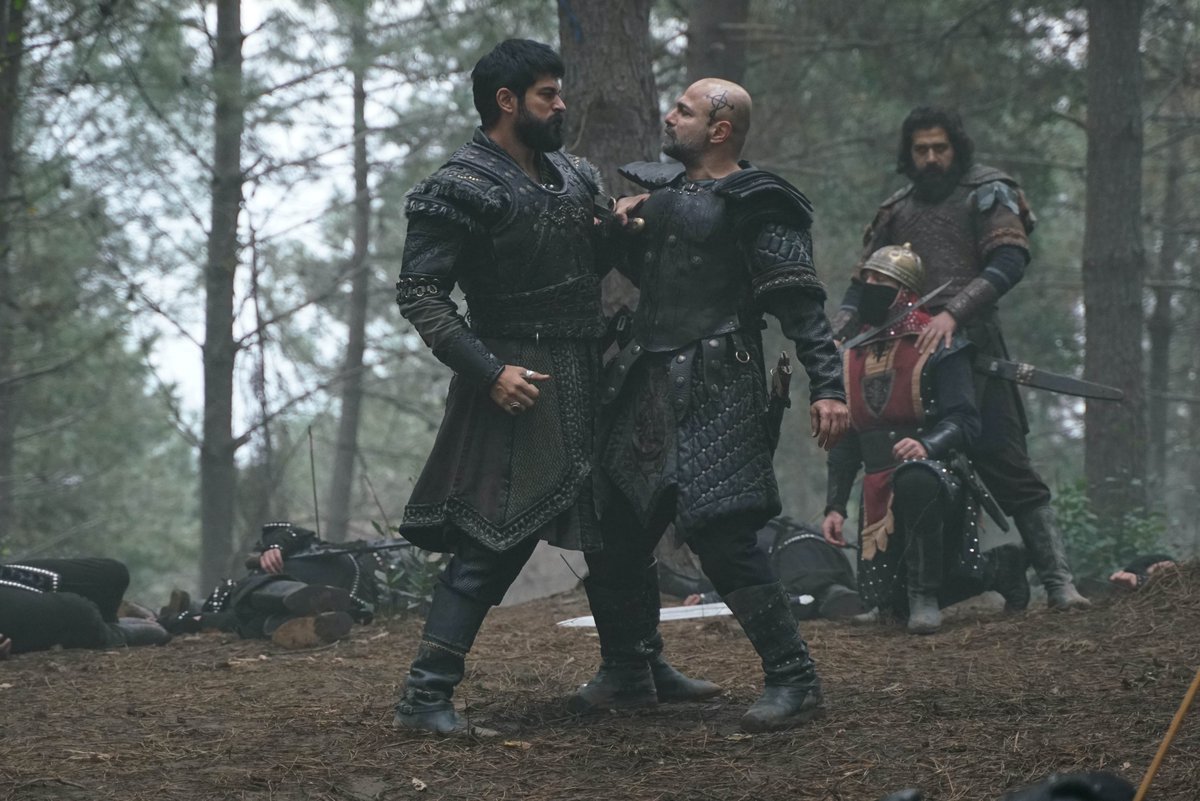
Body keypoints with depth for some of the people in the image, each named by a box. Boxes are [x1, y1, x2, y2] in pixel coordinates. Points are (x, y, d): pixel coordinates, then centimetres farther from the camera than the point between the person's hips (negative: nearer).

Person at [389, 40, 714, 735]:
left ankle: (646, 665, 31)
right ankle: (426, 695, -8)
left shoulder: (574, 175, 12)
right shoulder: (462, 188, -12)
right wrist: (489, 372, -22)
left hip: (588, 380, 8)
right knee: (496, 539, -12)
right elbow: (419, 293, -16)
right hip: (520, 384, -8)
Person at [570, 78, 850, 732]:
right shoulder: (660, 193, 17)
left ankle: (793, 679, -10)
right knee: (612, 533, 10)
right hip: (646, 384, 8)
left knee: (721, 532, -17)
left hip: (713, 390, -8)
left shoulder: (751, 206, -6)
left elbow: (801, 304, -12)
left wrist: (827, 386, -21)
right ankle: (622, 673, 26)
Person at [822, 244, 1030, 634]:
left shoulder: (938, 348, -6)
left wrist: (927, 445, -35)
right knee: (887, 601, 1)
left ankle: (925, 595, -27)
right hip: (881, 495, 7)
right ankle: (997, 568, 25)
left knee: (915, 479, -43)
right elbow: (845, 440, 16)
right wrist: (835, 506, 9)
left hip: (939, 478, -7)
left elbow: (965, 422, -14)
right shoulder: (853, 356, 12)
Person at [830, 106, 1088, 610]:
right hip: (907, 353, 5)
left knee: (1006, 465, -10)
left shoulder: (987, 195, 4)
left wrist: (952, 312, -24)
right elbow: (864, 281, 16)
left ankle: (1057, 580, -10)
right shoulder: (896, 213, 20)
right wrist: (837, 338, -2)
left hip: (971, 346, -5)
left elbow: (1009, 262, -11)